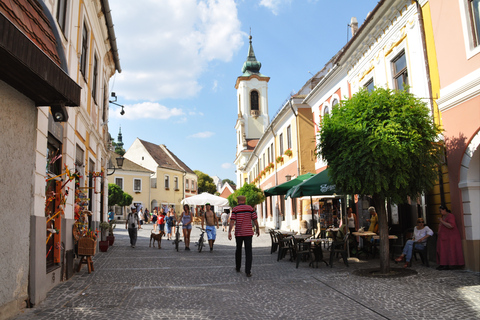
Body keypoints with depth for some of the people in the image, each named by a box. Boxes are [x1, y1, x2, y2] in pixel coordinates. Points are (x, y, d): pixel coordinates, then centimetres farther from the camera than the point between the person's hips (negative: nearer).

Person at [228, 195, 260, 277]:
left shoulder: (235, 209, -2)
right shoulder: (250, 208, 2)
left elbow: (232, 221, -9)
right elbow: (255, 220, 3)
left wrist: (229, 232, -10)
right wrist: (257, 229, 15)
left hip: (238, 233, 1)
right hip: (248, 233, 0)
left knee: (238, 250, 19)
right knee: (248, 251, -2)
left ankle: (238, 267, 32)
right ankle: (248, 271, -9)